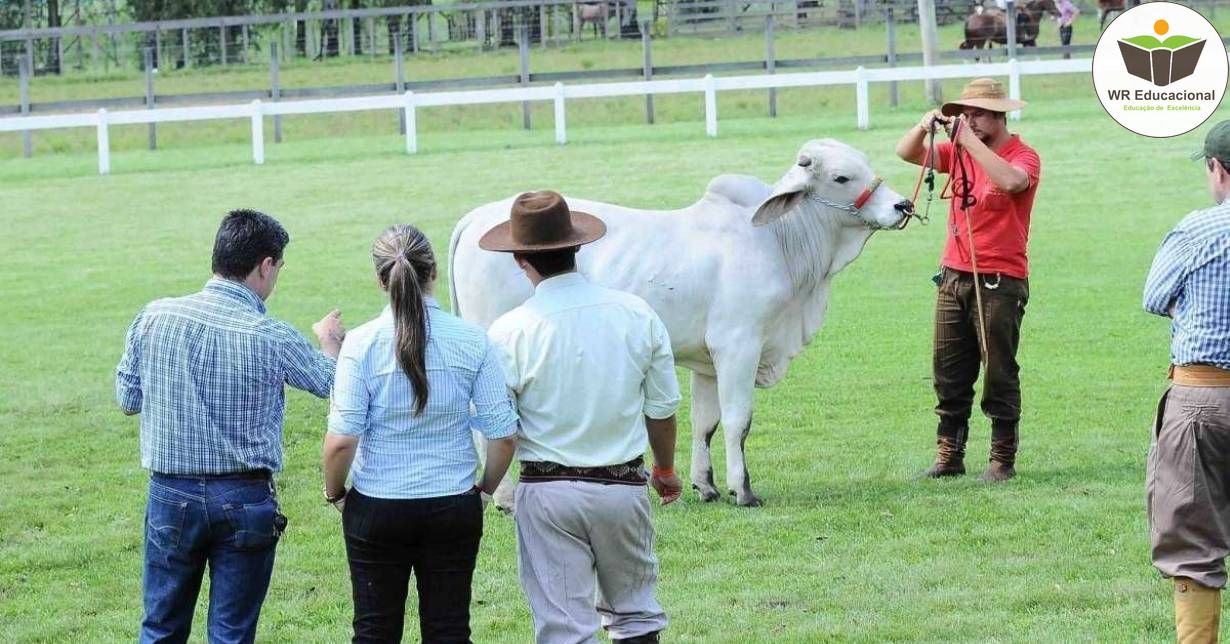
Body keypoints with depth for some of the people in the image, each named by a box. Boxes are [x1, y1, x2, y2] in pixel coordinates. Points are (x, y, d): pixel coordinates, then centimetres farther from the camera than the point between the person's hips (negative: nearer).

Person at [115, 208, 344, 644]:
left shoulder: (154, 318, -6)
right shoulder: (270, 338, -13)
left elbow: (126, 401, 4)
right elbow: (329, 381, 6)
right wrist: (329, 338, 27)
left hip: (171, 494, 2)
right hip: (244, 500, -2)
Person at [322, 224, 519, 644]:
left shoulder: (362, 344, -11)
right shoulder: (472, 341, -6)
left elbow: (341, 440, -15)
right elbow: (503, 435, -5)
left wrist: (334, 493, 3)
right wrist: (486, 488, 12)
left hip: (377, 509, -2)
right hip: (454, 507, 2)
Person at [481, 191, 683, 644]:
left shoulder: (510, 333, -13)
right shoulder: (637, 315, -3)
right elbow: (662, 408, 7)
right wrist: (665, 469, 23)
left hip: (549, 492, -3)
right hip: (624, 487, 3)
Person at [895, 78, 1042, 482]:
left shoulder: (1023, 157, -8)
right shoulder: (959, 153, 11)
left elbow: (1011, 181, -30)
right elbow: (906, 154, 9)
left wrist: (970, 140, -27)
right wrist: (925, 127, -11)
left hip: (999, 282, -7)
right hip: (953, 277, 7)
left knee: (999, 374, -1)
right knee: (949, 373, 8)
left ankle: (1003, 459, 5)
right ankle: (948, 456, 14)